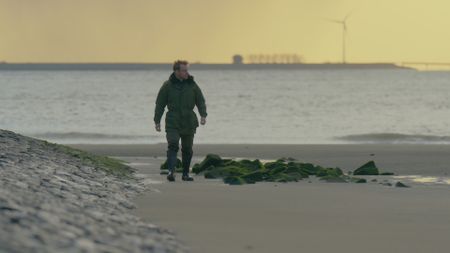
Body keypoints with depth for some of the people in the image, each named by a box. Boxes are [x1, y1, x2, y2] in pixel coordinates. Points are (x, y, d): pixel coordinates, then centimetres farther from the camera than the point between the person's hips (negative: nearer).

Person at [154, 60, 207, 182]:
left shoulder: (192, 85, 5)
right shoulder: (168, 85, -2)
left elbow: (200, 101, 8)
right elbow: (160, 104, 3)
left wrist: (203, 115, -9)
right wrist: (157, 121, 1)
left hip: (189, 123, 3)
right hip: (173, 123, -3)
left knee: (187, 149, 9)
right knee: (172, 146, -17)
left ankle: (185, 173, 19)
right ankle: (171, 171, -28)